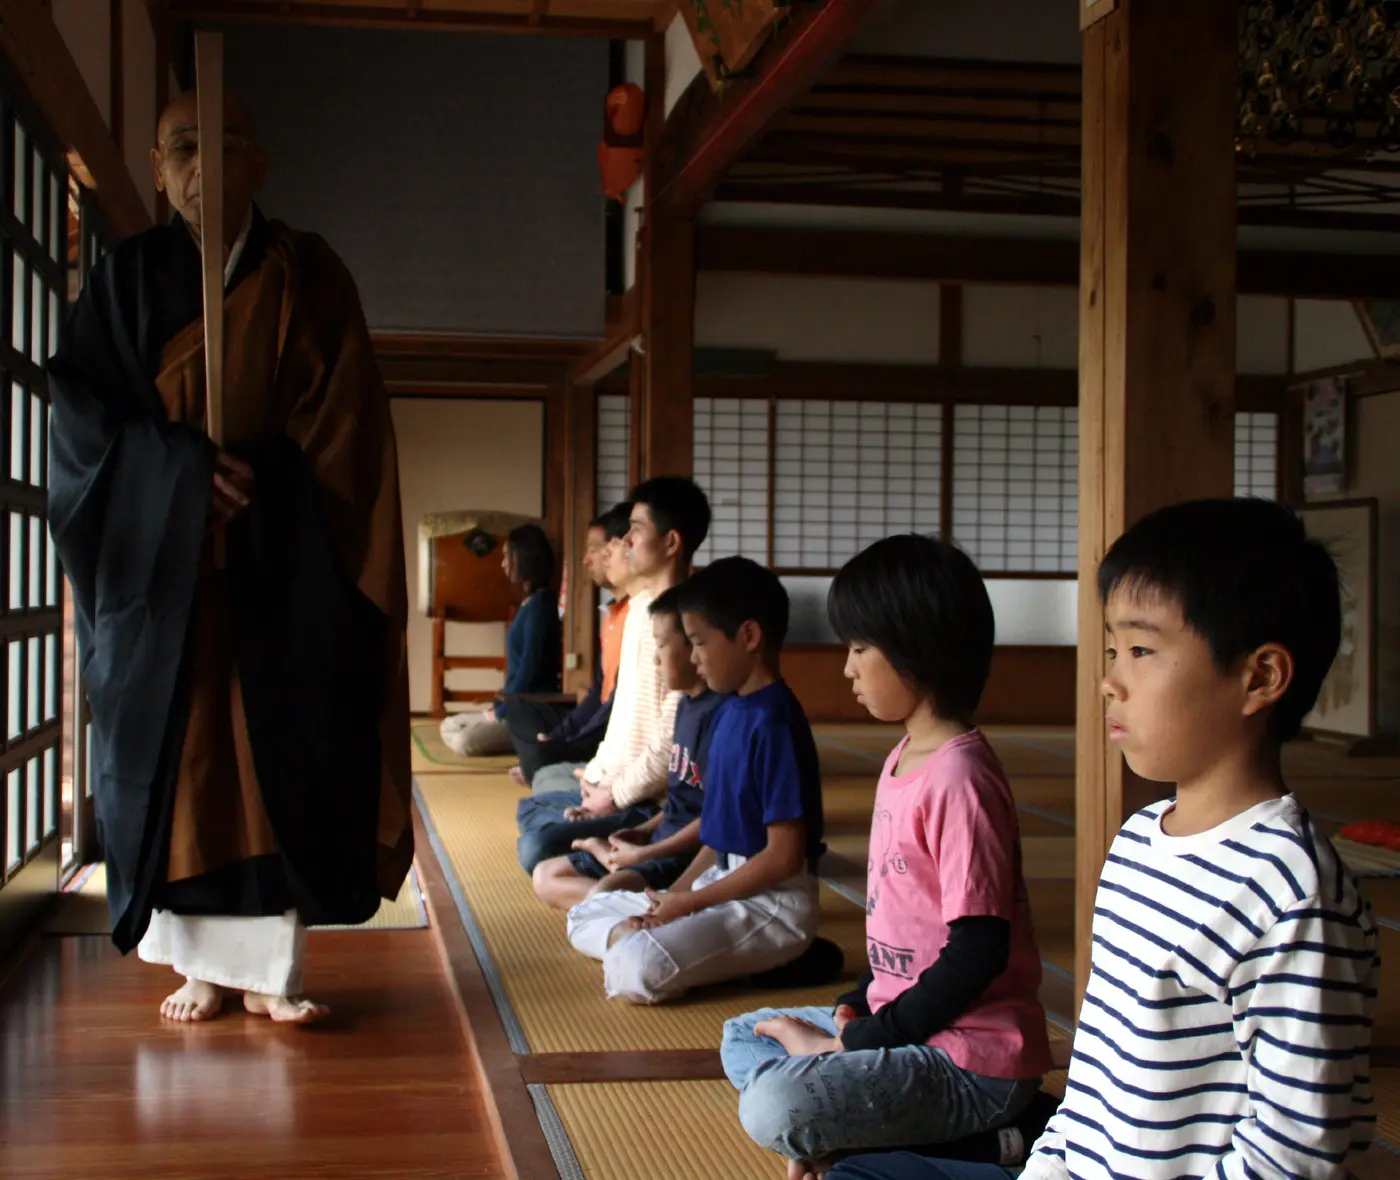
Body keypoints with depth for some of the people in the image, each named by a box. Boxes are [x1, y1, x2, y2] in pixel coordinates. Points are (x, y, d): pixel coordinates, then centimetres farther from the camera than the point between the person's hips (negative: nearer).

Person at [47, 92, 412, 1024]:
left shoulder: (310, 277, 5)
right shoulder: (129, 275, 7)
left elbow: (344, 427, 1)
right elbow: (80, 399, -1)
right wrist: (180, 466, -16)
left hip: (281, 564, -1)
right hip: (162, 559, 1)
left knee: (281, 761, -3)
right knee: (177, 756, 0)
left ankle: (271, 966, 3)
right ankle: (199, 964, 8)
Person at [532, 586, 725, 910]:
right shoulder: (686, 704, 13)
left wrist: (643, 853, -16)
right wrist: (643, 831, 8)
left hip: (693, 853, -11)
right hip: (666, 843, 11)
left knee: (603, 895, -36)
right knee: (546, 876, 9)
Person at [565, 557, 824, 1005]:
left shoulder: (773, 722, -20)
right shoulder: (729, 713, 9)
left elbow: (784, 856, -21)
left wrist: (689, 903, -15)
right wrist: (671, 899, 2)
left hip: (773, 901, -10)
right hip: (724, 882, 10)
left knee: (636, 971, -29)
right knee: (585, 917, 14)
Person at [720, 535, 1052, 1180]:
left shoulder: (959, 777, -22)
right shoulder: (902, 760, 10)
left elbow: (979, 949, -23)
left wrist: (855, 1040, -16)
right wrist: (857, 1006, 4)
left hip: (974, 1057, -10)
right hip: (901, 1019, 10)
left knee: (773, 1108, -24)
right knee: (743, 1038, 18)